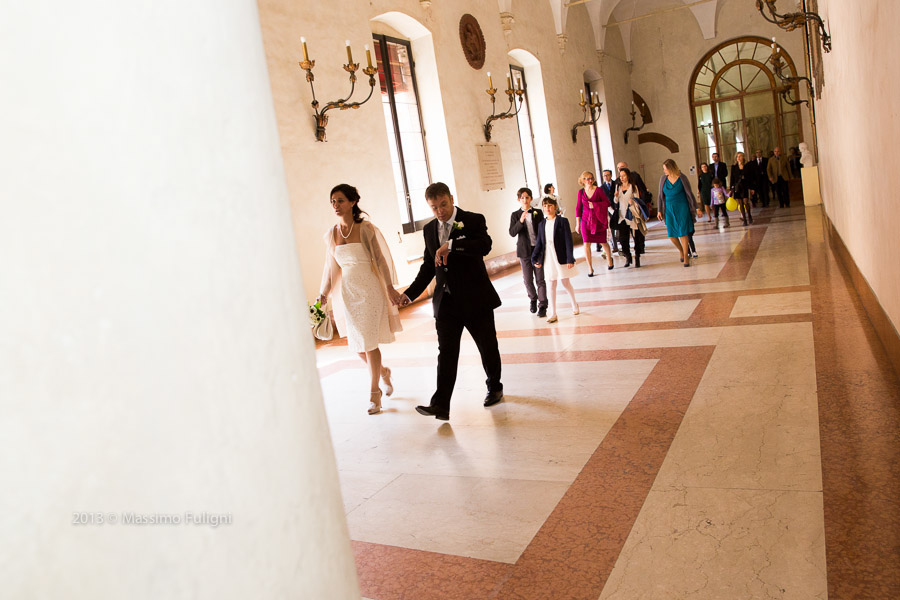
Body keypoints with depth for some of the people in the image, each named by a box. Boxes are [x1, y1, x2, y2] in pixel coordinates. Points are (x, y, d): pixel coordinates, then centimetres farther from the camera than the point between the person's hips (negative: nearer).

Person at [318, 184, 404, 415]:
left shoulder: (365, 228, -6)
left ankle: (374, 394, 10)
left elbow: (379, 259, -3)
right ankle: (383, 372, 37)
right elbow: (331, 266, 11)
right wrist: (323, 294, 4)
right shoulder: (330, 234, 6)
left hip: (369, 290, -4)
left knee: (368, 342, -4)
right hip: (347, 292, 4)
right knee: (356, 343, 8)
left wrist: (390, 288, -5)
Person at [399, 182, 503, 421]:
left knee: (488, 347, 12)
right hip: (446, 301, 3)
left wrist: (451, 245, -31)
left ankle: (494, 388, 35)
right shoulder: (429, 230, 10)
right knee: (446, 353, -3)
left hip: (475, 298, -3)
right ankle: (441, 405, -5)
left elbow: (484, 246, -25)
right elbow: (429, 265, 16)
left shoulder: (473, 220, -6)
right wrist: (410, 293, 7)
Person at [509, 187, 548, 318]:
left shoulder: (538, 213, 4)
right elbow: (512, 233, -9)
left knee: (540, 279, -2)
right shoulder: (515, 215, 2)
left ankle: (542, 305, 2)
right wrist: (520, 221, -25)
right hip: (525, 251, 0)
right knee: (528, 279, 7)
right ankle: (533, 299, 31)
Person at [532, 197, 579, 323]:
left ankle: (574, 305, 31)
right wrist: (535, 259, 6)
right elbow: (539, 243, 11)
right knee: (552, 285, 6)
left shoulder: (562, 221, -5)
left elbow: (568, 240, -8)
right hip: (548, 258, 3)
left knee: (565, 282, 8)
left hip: (561, 257, -3)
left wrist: (570, 259, -13)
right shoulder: (542, 225, 7)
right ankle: (553, 314, 9)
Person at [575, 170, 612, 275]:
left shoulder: (598, 190, -4)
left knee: (603, 242, 9)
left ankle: (609, 258, 40)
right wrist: (577, 223, 5)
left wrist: (594, 205, -15)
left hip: (598, 220, -1)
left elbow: (607, 203, -3)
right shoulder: (581, 192, 4)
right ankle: (590, 268, 1)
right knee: (586, 244, -8)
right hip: (586, 220, 1)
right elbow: (578, 207, 8)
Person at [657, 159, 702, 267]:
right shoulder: (663, 179, 3)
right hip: (669, 210, 3)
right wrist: (660, 211, 8)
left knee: (683, 233, -6)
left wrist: (696, 208, 1)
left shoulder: (681, 178, -6)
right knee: (671, 235, 0)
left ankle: (686, 257, 6)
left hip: (682, 208, -3)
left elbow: (689, 193, 0)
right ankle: (681, 250, 28)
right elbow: (661, 196, 11)